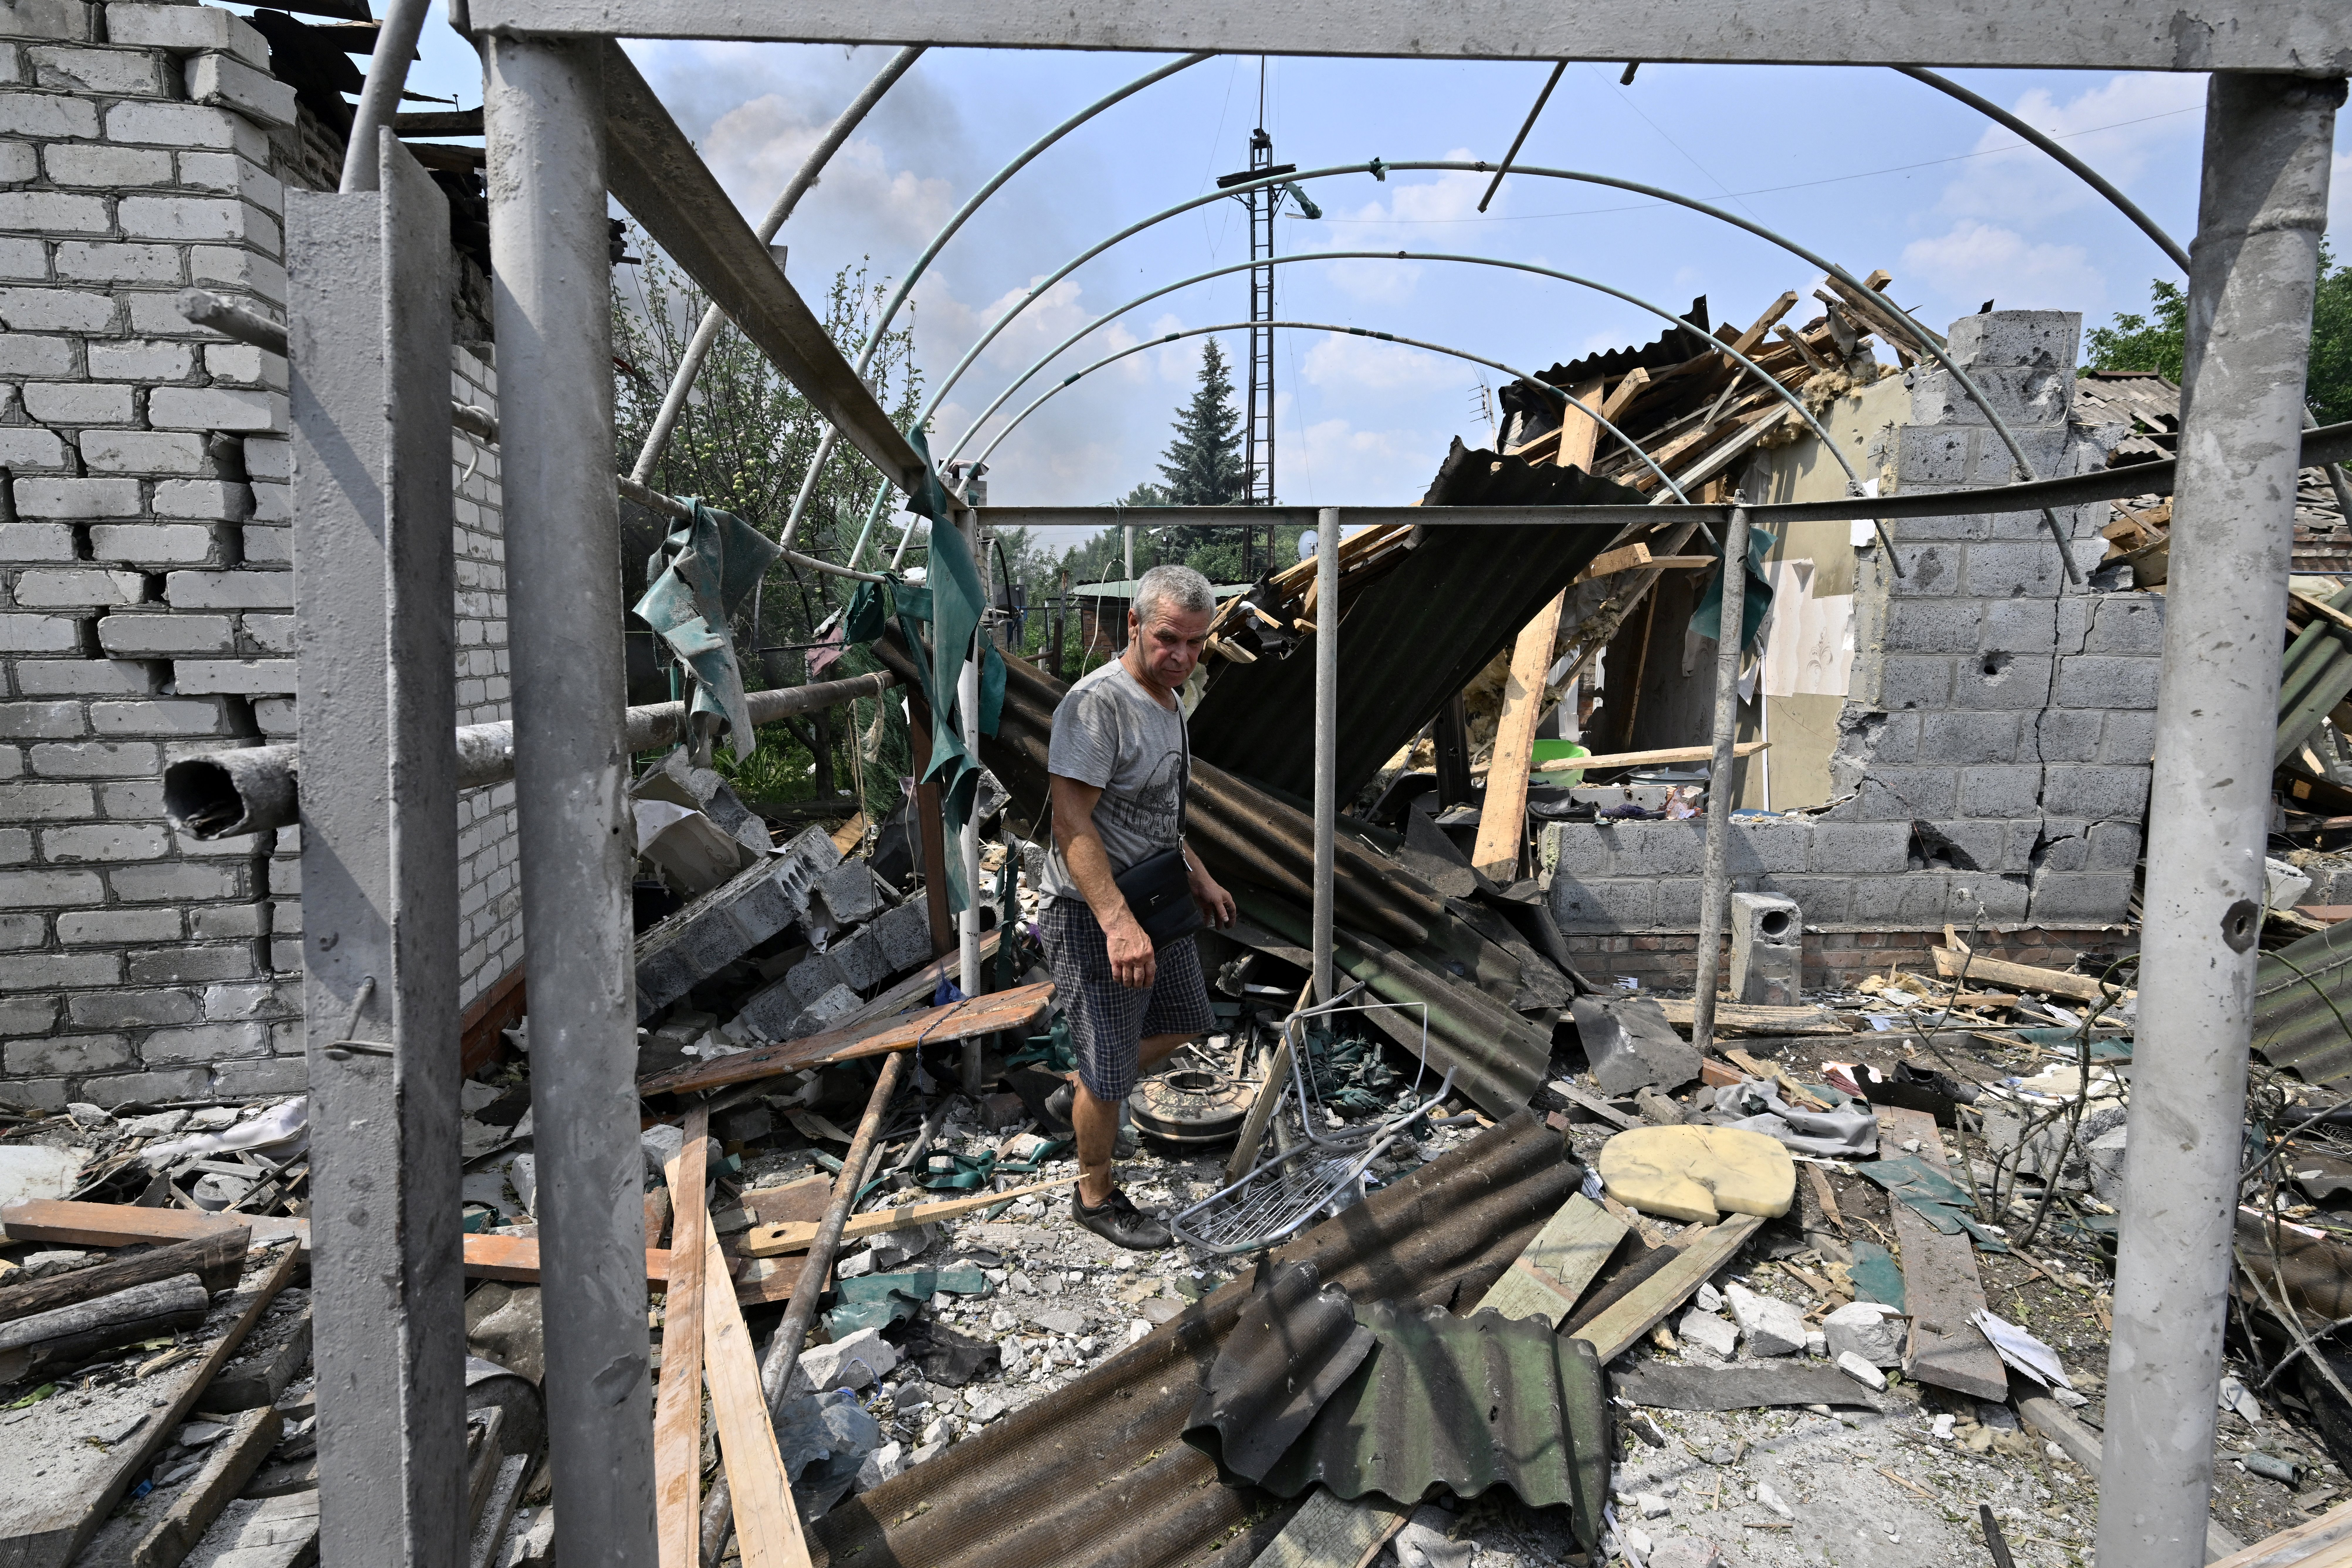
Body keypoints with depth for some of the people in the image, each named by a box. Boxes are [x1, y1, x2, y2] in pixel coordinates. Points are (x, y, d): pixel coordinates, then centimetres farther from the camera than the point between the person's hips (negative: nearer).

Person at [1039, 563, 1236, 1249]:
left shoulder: (1169, 700, 9)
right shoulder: (1096, 702, -23)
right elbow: (1072, 824, -29)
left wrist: (1200, 878, 22)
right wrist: (1117, 923, -36)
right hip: (1096, 915, -9)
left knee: (1183, 1022, 24)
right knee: (1109, 1071, 3)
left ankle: (1079, 1096, 43)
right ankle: (1095, 1196, 26)